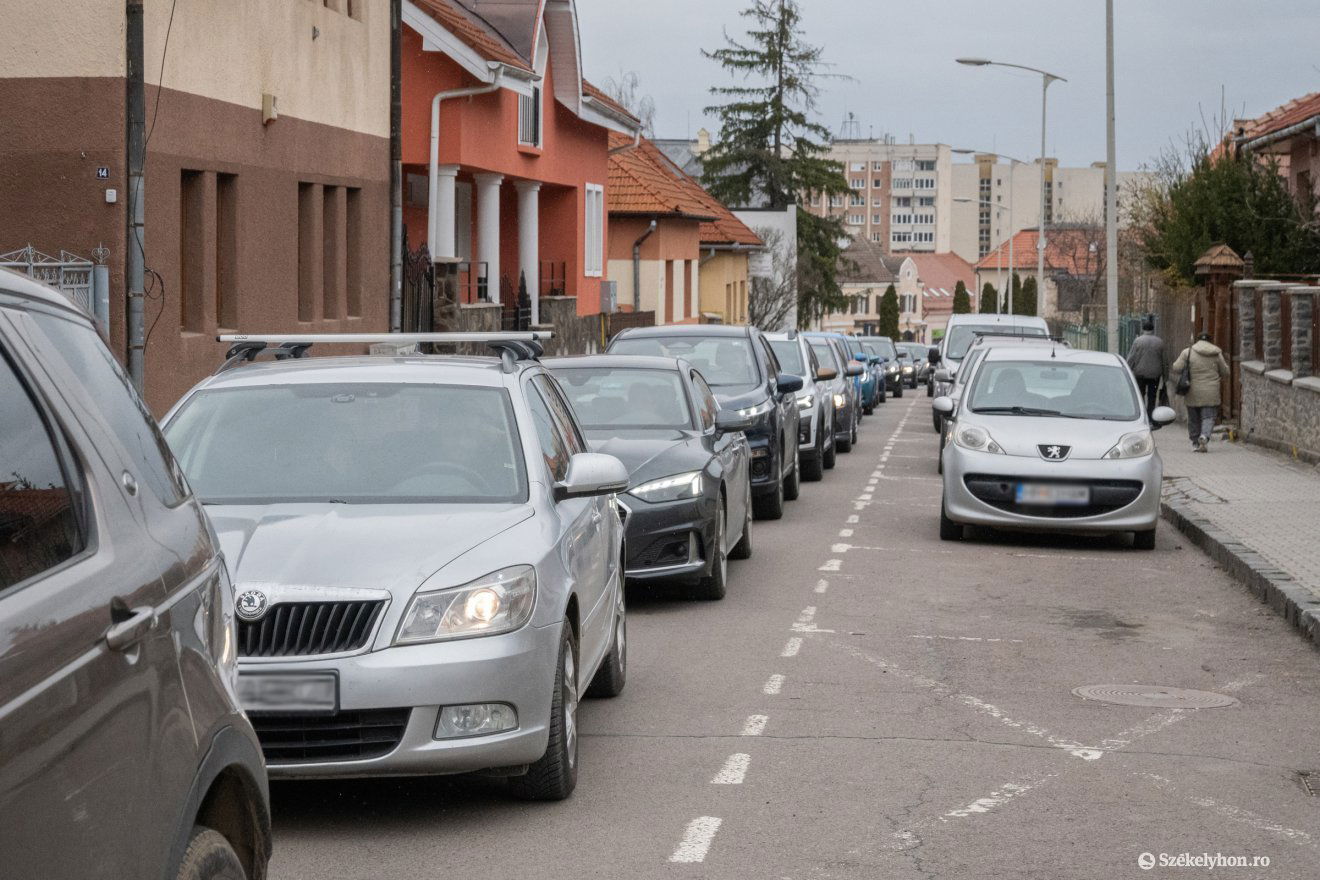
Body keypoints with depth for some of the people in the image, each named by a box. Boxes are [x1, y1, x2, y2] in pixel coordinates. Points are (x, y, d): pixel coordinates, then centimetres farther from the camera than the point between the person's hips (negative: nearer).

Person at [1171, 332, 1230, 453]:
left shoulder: (1188, 352, -1)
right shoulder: (1217, 354, 3)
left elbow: (1176, 369, -5)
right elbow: (1225, 372, 8)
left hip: (1193, 393, 0)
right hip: (1211, 393, 0)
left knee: (1194, 418, 13)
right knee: (1208, 417, 1)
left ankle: (1195, 443, 17)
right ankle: (1204, 436, -25)